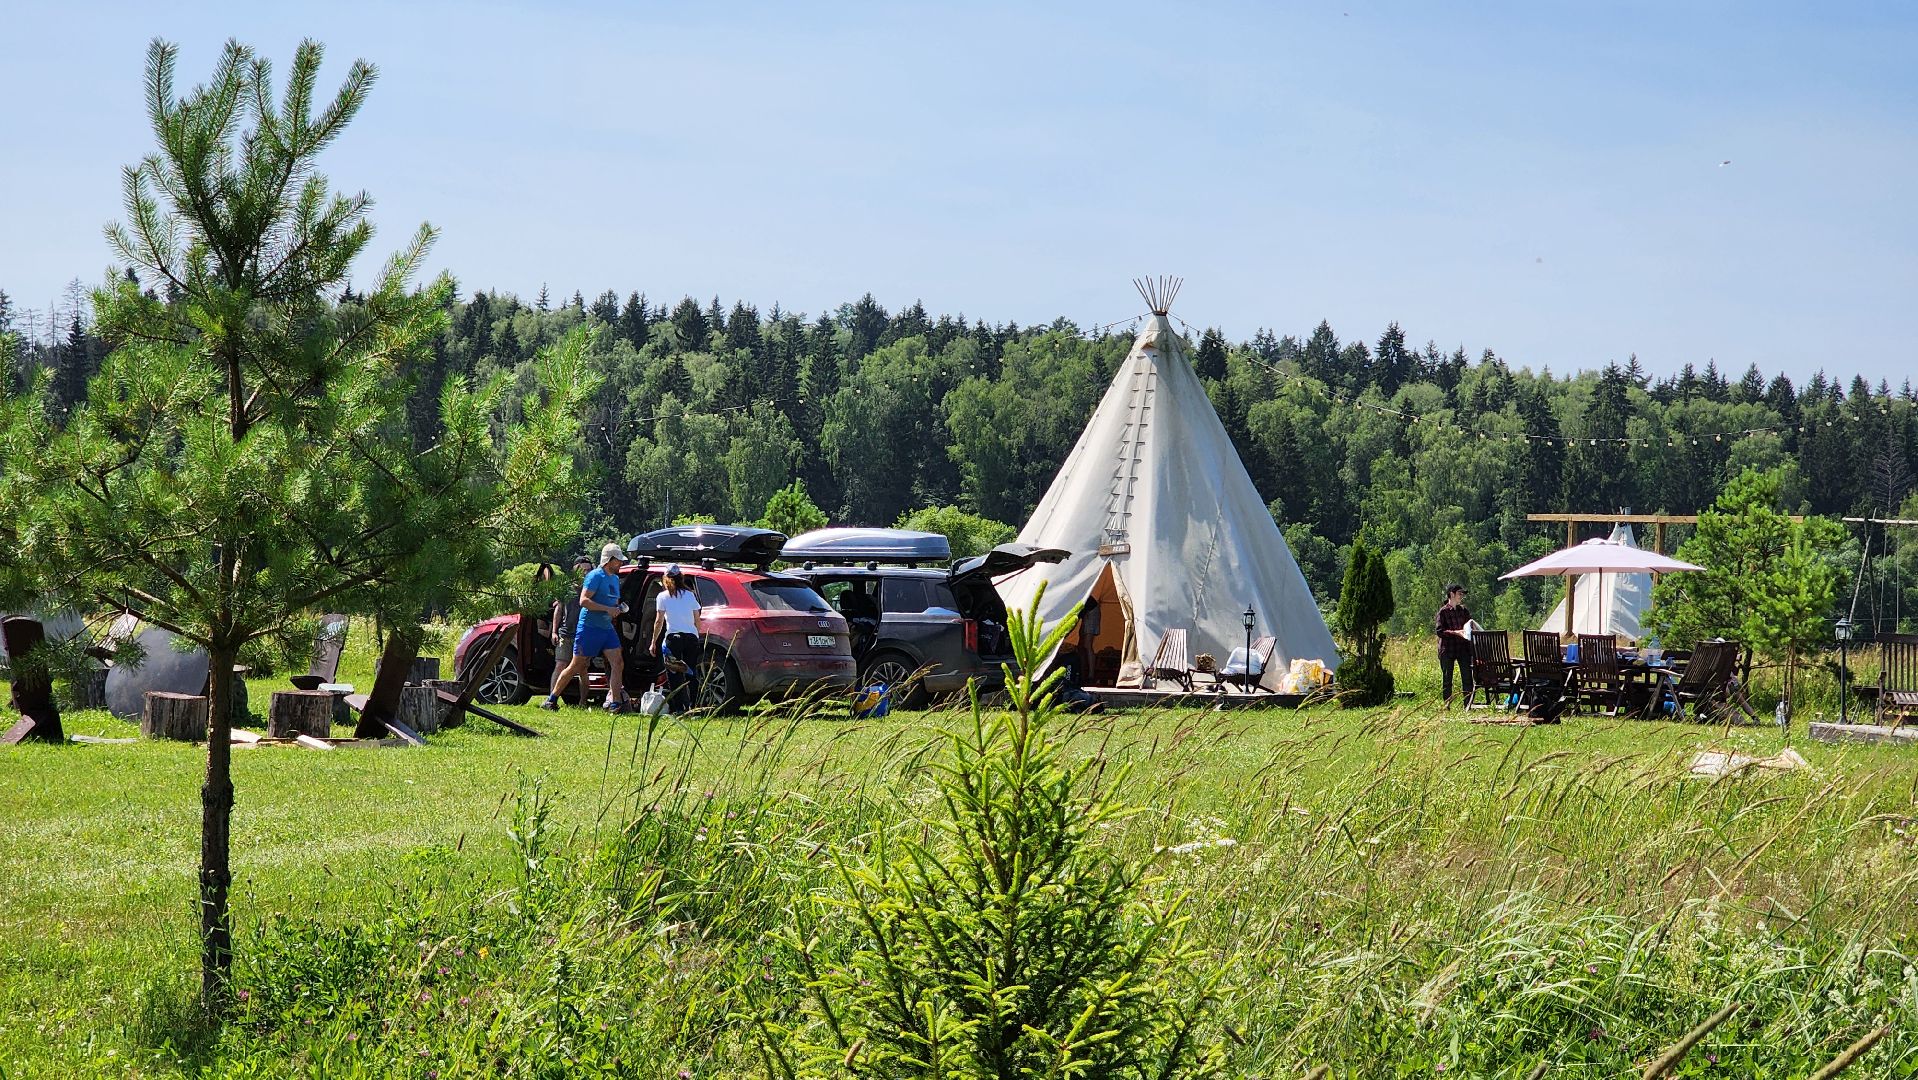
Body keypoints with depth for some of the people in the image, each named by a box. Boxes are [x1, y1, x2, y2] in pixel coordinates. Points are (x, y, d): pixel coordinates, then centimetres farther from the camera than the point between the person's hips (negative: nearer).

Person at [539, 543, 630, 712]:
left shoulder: (615, 579, 16)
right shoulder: (595, 576, -11)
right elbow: (584, 601, -20)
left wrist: (618, 609, 7)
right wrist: (608, 609, -22)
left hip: (607, 628, 8)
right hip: (589, 627, -8)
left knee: (618, 664, -6)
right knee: (576, 667, -1)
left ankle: (615, 703, -6)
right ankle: (551, 699, 11)